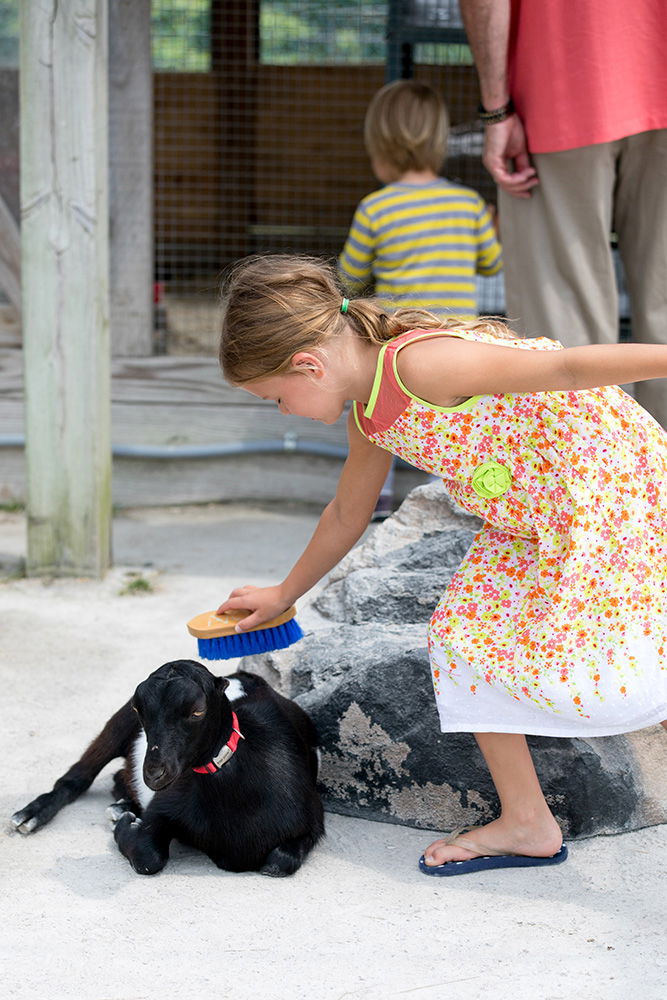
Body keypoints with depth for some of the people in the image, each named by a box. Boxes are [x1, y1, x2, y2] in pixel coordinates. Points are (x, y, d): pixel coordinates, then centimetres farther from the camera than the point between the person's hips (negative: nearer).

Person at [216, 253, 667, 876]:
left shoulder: (419, 363, -24)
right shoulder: (370, 417, 6)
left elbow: (565, 366, -28)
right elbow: (347, 514, 24)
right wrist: (284, 594, 36)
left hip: (609, 486, -9)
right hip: (532, 523, 9)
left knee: (589, 671, -15)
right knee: (462, 633, 4)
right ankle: (525, 823, 10)